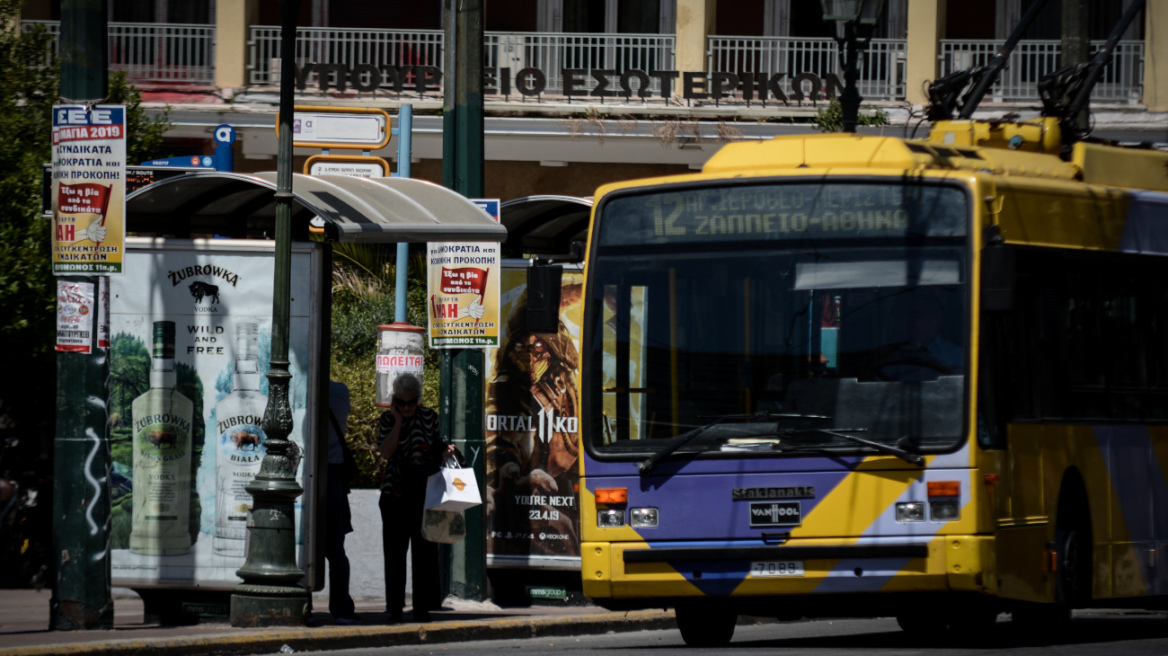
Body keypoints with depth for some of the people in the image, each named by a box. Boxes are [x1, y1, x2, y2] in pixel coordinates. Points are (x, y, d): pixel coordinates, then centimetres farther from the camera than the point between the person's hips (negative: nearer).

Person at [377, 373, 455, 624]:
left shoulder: (429, 417, 6)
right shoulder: (387, 420, 3)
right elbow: (386, 452, -12)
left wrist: (445, 452, -6)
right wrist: (398, 421, -12)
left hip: (424, 494, 1)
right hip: (395, 495, -1)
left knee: (424, 551, -1)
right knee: (395, 551, 2)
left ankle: (422, 607, 3)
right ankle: (394, 606, 9)